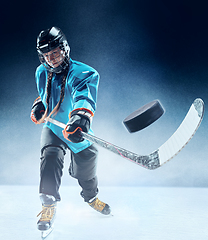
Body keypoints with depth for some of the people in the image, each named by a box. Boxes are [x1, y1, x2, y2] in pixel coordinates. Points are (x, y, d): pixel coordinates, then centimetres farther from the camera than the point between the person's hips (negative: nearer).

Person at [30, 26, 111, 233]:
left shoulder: (82, 73, -23)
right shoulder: (41, 73, -1)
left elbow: (84, 96, -44)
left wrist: (81, 116, -65)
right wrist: (38, 107, 1)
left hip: (77, 131, -2)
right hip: (53, 128, 3)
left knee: (85, 172, 11)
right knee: (50, 158, -27)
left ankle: (91, 198, 45)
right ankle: (49, 205, -16)